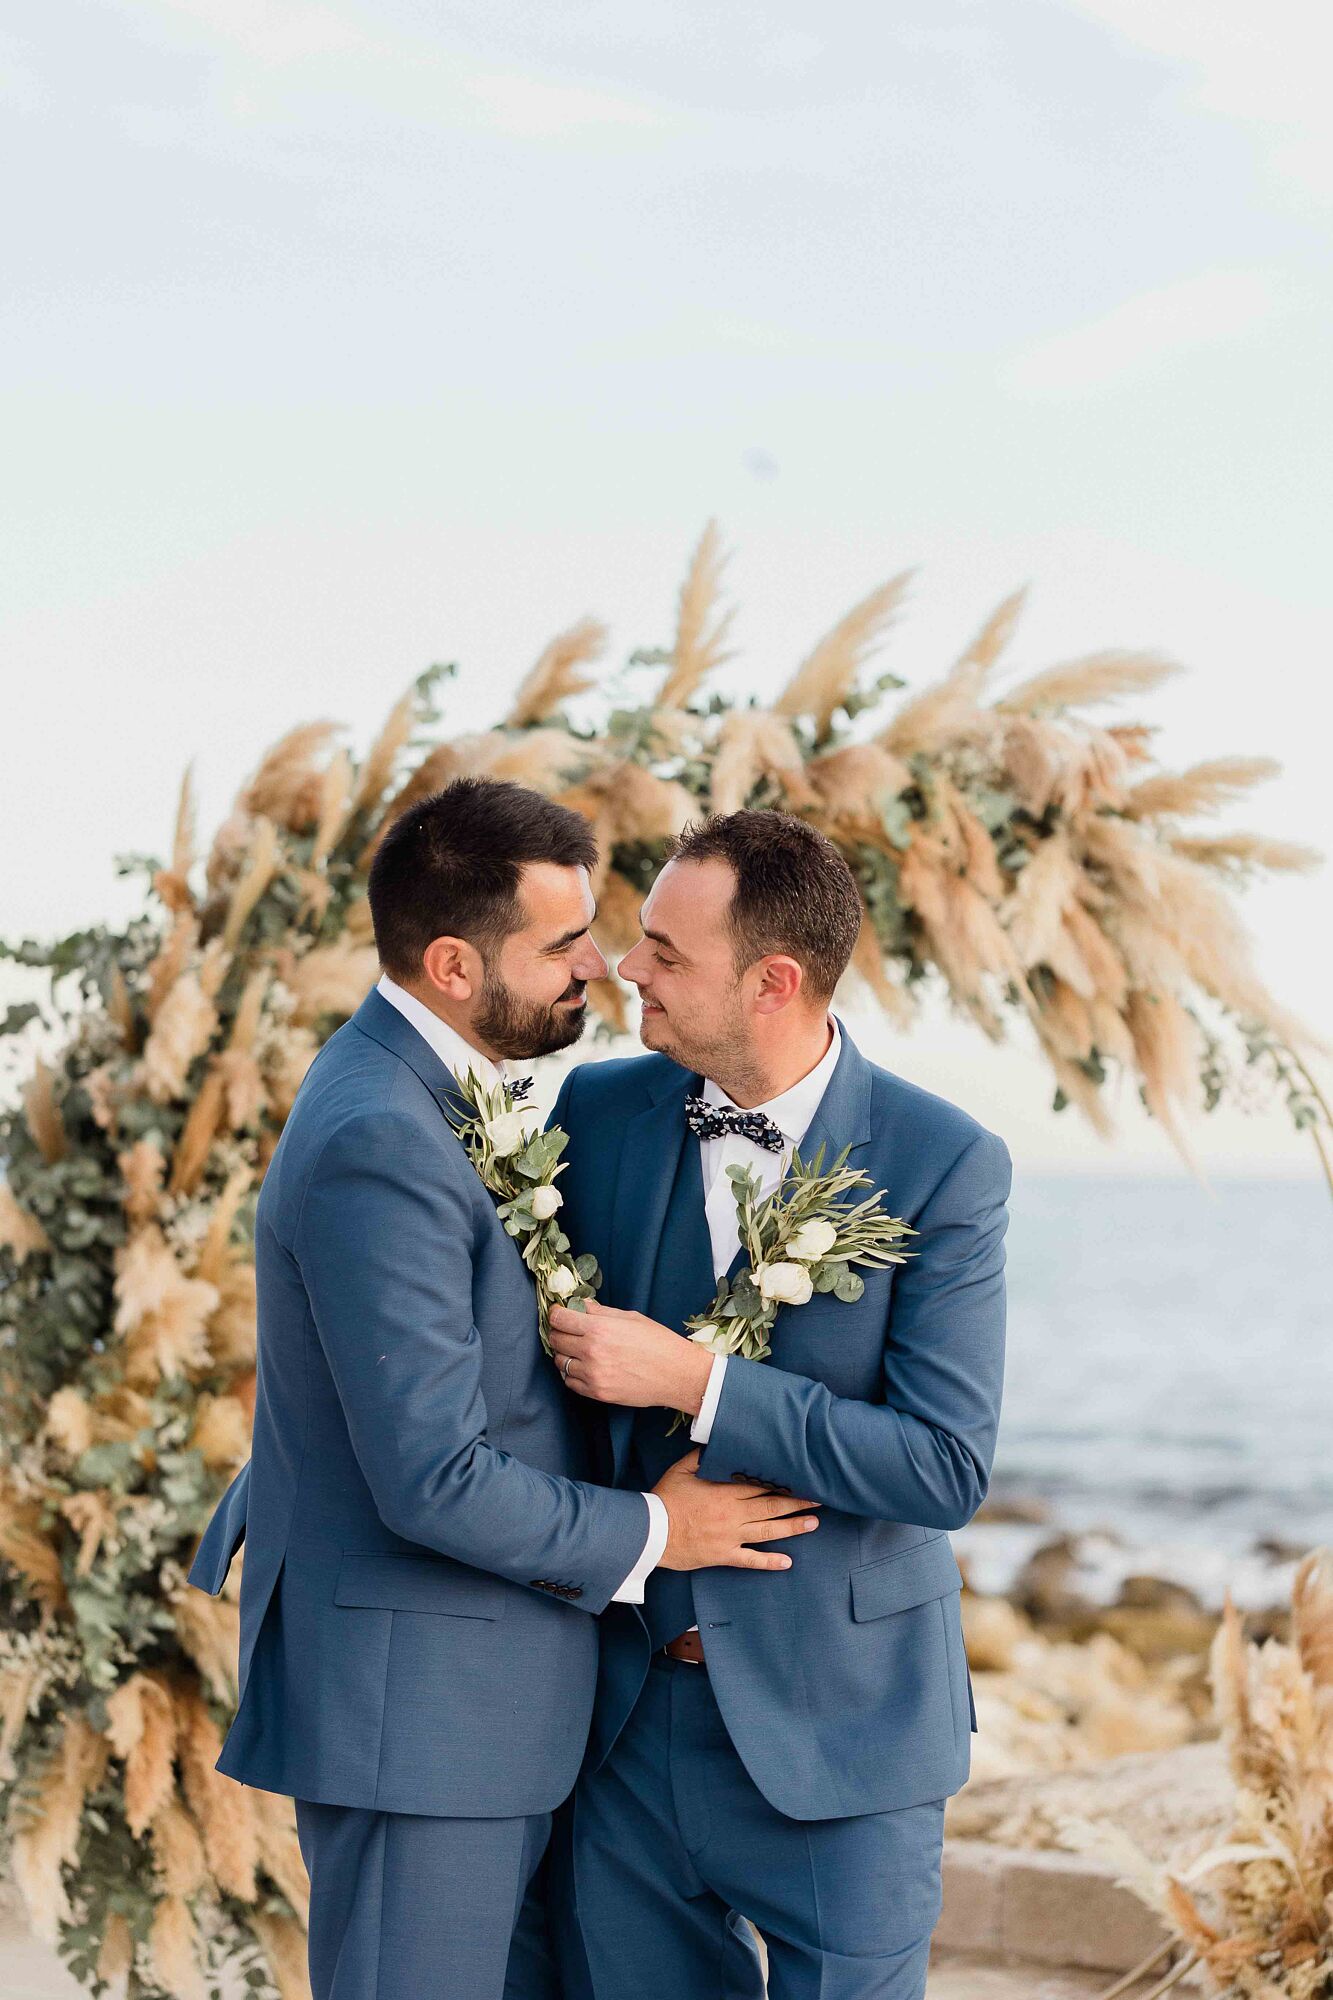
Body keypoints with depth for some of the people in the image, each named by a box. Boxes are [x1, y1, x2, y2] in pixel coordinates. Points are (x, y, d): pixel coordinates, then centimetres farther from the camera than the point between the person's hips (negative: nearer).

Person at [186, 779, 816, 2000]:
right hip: (412, 1708, -10)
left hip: (484, 1695, 10)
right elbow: (434, 1480, -25)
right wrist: (646, 1534, -12)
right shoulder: (379, 1144, -23)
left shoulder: (414, 1093, 9)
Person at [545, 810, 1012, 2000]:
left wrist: (694, 1382, -22)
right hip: (624, 1711, 4)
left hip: (832, 1728, -3)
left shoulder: (942, 1165, -12)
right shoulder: (597, 1111, 0)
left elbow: (947, 1469, -18)